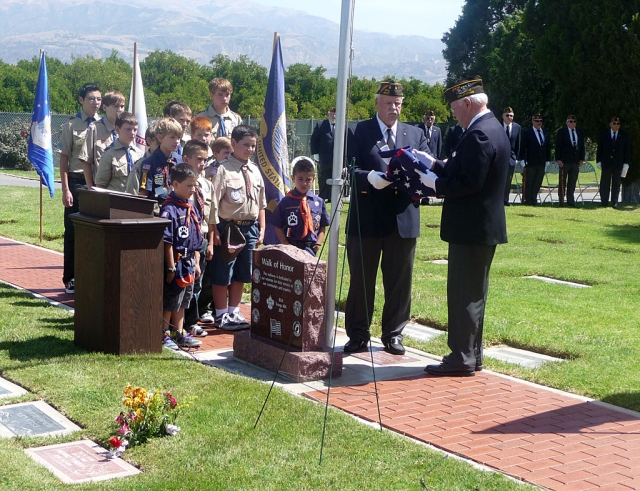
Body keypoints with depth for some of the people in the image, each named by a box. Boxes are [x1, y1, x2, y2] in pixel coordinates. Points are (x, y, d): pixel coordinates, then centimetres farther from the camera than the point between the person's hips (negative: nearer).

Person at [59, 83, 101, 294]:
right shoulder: (71, 125, -3)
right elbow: (64, 158, -2)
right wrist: (66, 189, -8)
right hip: (77, 181, -2)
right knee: (73, 231, 5)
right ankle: (70, 279, 16)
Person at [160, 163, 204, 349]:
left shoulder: (191, 207, 9)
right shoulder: (169, 209, -17)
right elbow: (167, 241, -18)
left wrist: (196, 263, 14)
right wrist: (171, 268, -17)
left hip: (189, 263, 8)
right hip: (176, 262, -8)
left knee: (183, 300, 17)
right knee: (170, 301, 2)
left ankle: (179, 334, 28)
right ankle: (164, 334, 14)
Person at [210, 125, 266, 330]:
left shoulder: (254, 171, 9)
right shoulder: (223, 169, -10)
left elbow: (261, 202, 16)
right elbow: (213, 202, -12)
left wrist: (261, 228, 12)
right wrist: (215, 231, -14)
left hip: (250, 227, 6)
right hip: (228, 226, -6)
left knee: (241, 274, 14)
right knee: (222, 274, 2)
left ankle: (234, 312, 26)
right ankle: (221, 315, 13)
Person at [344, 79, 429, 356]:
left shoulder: (416, 134, 12)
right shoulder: (359, 132, 2)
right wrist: (370, 177, -26)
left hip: (403, 219, 3)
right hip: (366, 219, -2)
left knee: (400, 281, 8)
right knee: (361, 280, 5)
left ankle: (393, 335, 20)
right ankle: (358, 335, 16)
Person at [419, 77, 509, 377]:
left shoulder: (478, 135, -20)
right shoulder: (492, 128, 13)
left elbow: (468, 183, -25)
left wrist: (436, 184, -13)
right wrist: (435, 166, 9)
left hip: (471, 228, -11)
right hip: (485, 225, 11)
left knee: (464, 294, -4)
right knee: (473, 293, 16)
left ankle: (462, 359, 3)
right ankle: (471, 355, 25)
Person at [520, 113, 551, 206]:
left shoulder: (545, 133, 14)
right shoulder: (527, 132, -2)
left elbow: (548, 148, 16)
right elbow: (523, 147, -6)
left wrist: (547, 160, 9)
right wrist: (523, 160, -12)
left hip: (542, 163, 5)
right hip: (531, 163, -5)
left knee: (538, 183, 6)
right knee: (529, 183, 0)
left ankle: (534, 200, 12)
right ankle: (528, 201, 6)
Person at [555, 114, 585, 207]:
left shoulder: (579, 132, 10)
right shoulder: (561, 132, -3)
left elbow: (582, 146, 12)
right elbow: (558, 146, -5)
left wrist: (581, 159, 5)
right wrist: (558, 159, -11)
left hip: (576, 161, 4)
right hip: (564, 161, -4)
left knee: (572, 183, 6)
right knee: (562, 182, 3)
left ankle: (570, 201, 11)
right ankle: (561, 201, 8)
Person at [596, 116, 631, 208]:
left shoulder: (624, 135, 4)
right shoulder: (604, 134, 4)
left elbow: (627, 150, 4)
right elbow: (600, 148, 5)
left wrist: (626, 163, -1)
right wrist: (599, 161, 0)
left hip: (618, 163, 0)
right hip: (606, 162, 0)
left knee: (616, 184, 4)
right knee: (604, 183, 2)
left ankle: (614, 202, 8)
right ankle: (604, 201, 7)